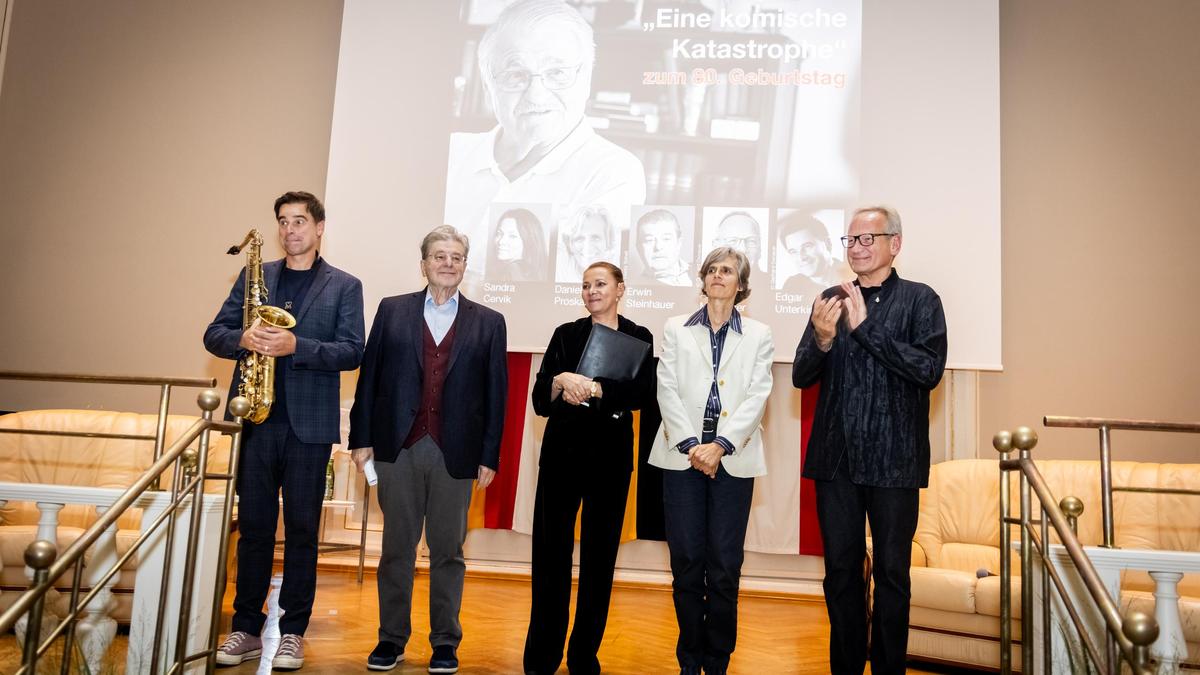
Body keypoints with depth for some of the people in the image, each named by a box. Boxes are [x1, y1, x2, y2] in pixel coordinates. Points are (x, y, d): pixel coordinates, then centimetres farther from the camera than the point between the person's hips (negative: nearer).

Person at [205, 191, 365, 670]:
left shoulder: (344, 286, 4)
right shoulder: (254, 276, 13)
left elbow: (351, 352, -6)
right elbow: (215, 334, 9)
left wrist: (296, 346, -19)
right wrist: (242, 339, -14)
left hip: (309, 423, -2)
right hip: (255, 419, 3)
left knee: (302, 528, 5)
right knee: (253, 525, 9)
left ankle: (292, 632, 16)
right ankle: (247, 628, 20)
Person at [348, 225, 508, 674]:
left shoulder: (488, 322, 5)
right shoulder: (392, 310, 7)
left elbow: (495, 394, 2)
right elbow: (369, 378, 6)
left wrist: (489, 457, -2)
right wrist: (362, 438, 0)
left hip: (455, 454, 0)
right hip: (397, 449, 1)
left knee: (448, 551, 9)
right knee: (396, 548, 10)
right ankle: (392, 638, 24)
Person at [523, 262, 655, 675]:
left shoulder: (638, 338, 5)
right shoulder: (566, 334, 7)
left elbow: (642, 393, -11)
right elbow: (540, 400, 2)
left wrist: (593, 388, -22)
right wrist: (562, 380, -17)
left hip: (611, 455, 0)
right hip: (563, 451, 1)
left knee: (600, 555, 6)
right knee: (551, 552, 0)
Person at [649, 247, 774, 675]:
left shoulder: (758, 335, 10)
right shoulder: (677, 330, 11)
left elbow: (757, 396, 0)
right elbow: (667, 390, 2)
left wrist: (721, 445, -11)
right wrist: (690, 444, -9)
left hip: (733, 459, 0)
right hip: (682, 456, 0)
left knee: (725, 566, 1)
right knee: (686, 561, 2)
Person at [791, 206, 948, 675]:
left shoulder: (919, 300, -2)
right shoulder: (832, 300, 7)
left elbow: (929, 370, -15)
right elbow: (801, 377, 4)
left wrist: (865, 327, -18)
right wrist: (822, 339, -16)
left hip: (893, 460, -3)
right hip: (836, 459, 3)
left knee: (891, 573, 8)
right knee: (840, 571, 12)